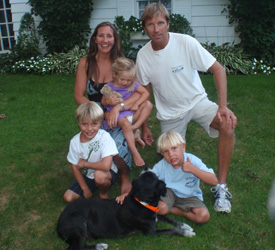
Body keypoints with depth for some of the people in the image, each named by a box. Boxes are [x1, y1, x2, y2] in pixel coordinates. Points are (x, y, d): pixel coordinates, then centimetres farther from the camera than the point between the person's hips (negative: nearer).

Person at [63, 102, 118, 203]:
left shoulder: (104, 137, -26)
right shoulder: (75, 141, -13)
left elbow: (106, 166, -36)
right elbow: (75, 167, -4)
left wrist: (84, 163, -21)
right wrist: (85, 189, -7)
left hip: (107, 174, -4)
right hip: (87, 176, 5)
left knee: (99, 175, -38)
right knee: (68, 197, -7)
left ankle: (103, 194, -4)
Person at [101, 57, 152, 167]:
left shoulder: (133, 85, 1)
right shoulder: (109, 87, -4)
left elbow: (145, 93, 0)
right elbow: (103, 102, 4)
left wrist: (136, 104, -13)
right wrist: (108, 102, -20)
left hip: (131, 113, 4)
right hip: (118, 115, -4)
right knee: (126, 124, -36)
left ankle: (135, 127, -24)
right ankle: (135, 152, -31)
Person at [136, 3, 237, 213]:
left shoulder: (185, 42, -18)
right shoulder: (143, 55, -9)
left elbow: (218, 69, -15)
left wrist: (223, 106, -25)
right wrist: (144, 127, 3)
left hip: (197, 101, -2)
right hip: (169, 112, 2)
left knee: (227, 124, -30)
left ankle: (221, 186, -17)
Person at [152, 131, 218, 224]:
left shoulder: (192, 160, -23)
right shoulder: (161, 165, -17)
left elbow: (214, 181, -29)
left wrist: (193, 169, -37)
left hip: (189, 196, 1)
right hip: (170, 192, 0)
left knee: (204, 216, -24)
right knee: (160, 208, -31)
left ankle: (174, 210, -5)